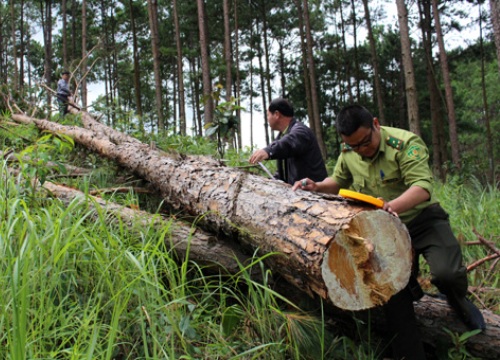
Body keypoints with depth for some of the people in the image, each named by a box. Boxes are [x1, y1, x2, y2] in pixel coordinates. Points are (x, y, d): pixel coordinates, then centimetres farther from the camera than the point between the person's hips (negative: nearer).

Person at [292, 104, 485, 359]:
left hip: (423, 218, -5)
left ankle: (457, 301, 11)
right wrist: (317, 187, -4)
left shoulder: (405, 143, -21)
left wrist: (392, 206, -50)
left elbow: (422, 187, -32)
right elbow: (338, 181, 17)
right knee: (394, 293, 1)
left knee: (447, 273, -28)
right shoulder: (348, 154, -2)